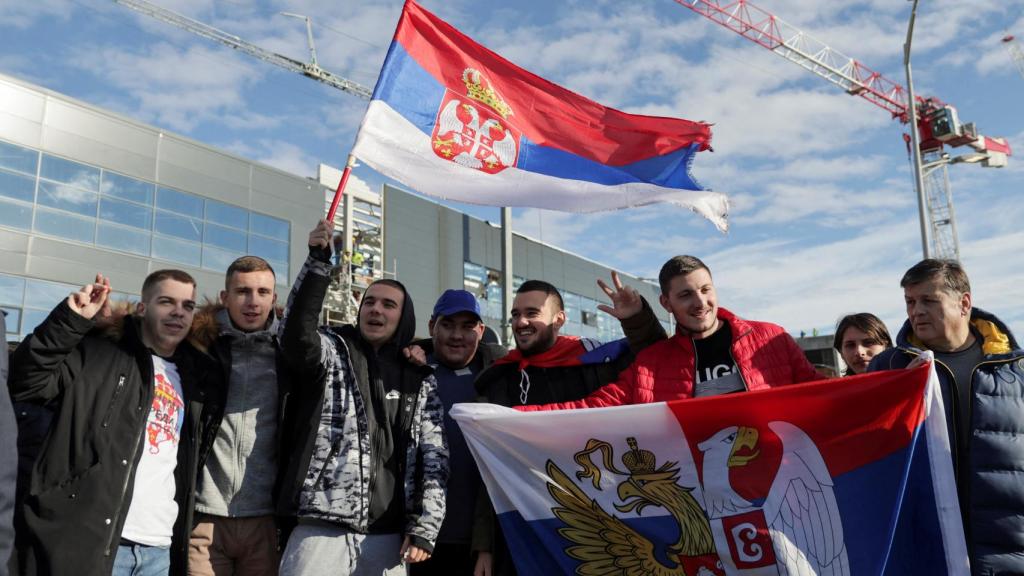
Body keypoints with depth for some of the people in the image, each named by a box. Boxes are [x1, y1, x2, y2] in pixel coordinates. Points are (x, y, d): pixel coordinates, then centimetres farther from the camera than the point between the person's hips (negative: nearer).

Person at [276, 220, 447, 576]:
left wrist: (424, 528, -2)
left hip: (388, 539, 3)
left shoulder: (421, 381, 12)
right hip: (322, 531, -2)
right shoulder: (333, 351, 7)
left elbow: (434, 457, 8)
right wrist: (319, 261, -24)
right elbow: (296, 334, -16)